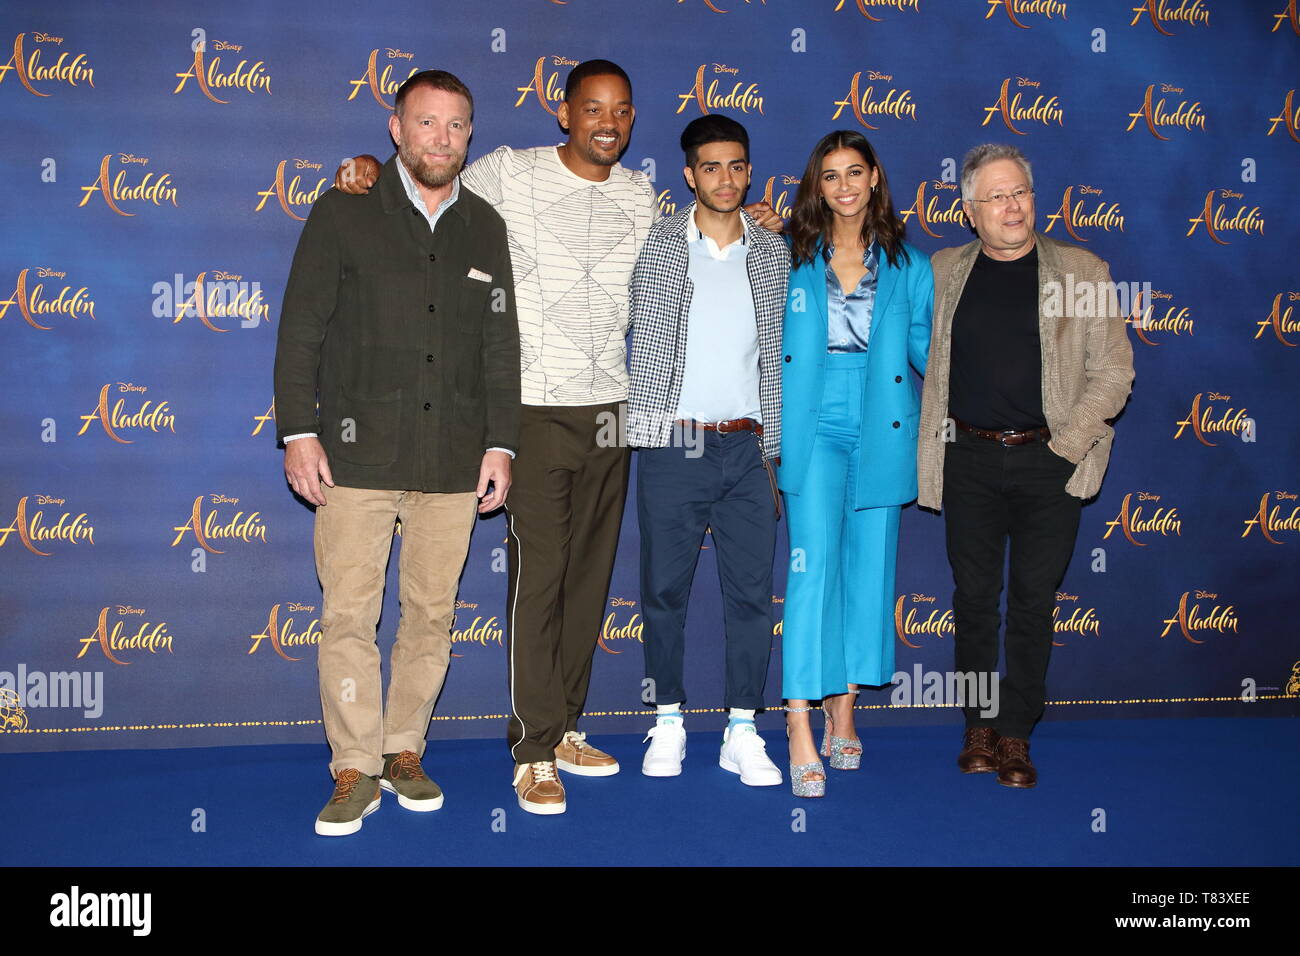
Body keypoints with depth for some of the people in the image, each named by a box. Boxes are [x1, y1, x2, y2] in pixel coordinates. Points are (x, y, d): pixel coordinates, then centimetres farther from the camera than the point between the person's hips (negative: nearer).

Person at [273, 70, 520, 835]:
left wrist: (500, 444, 6)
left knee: (432, 614, 7)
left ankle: (404, 751, 22)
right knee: (349, 615, -3)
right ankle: (356, 772, 9)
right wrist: (299, 431, -6)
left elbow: (501, 345, 12)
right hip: (358, 452, -2)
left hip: (453, 459, 3)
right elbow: (301, 330, 1)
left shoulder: (485, 228, 12)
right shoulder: (344, 214, 4)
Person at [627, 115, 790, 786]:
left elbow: (775, 357, 12)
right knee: (664, 587, 4)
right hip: (672, 446, -2)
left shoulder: (773, 254, 10)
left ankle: (742, 734, 14)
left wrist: (773, 448, 9)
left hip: (747, 447, 2)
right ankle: (668, 723, 20)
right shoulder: (655, 243, 2)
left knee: (751, 591, 3)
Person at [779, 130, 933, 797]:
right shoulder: (791, 255, 7)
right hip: (814, 424, -2)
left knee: (868, 566, 6)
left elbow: (926, 344, 12)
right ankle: (800, 727, -10)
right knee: (814, 564, -11)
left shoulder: (906, 263, 10)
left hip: (881, 428, 2)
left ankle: (843, 706, 20)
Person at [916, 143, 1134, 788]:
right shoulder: (942, 272, 8)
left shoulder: (1083, 271, 3)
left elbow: (1113, 370, 0)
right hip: (968, 459, 1)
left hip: (1049, 461, -1)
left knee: (1033, 600, 3)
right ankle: (978, 726, 19)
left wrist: (1068, 442, -7)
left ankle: (1015, 733, 13)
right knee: (974, 596, 6)